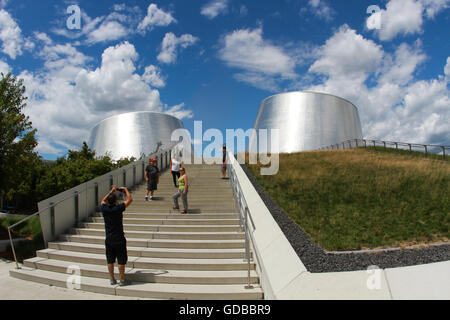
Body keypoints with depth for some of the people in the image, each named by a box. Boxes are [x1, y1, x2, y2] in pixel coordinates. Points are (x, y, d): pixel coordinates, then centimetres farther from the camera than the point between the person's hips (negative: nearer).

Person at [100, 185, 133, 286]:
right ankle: (122, 280, 14)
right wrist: (125, 189, 7)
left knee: (110, 261, 14)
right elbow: (130, 199, -6)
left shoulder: (104, 209, -5)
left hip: (108, 239, 4)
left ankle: (112, 279, 24)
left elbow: (103, 201, 19)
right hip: (119, 239, -4)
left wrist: (111, 192, 20)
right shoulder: (118, 208, -16)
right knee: (121, 261, 6)